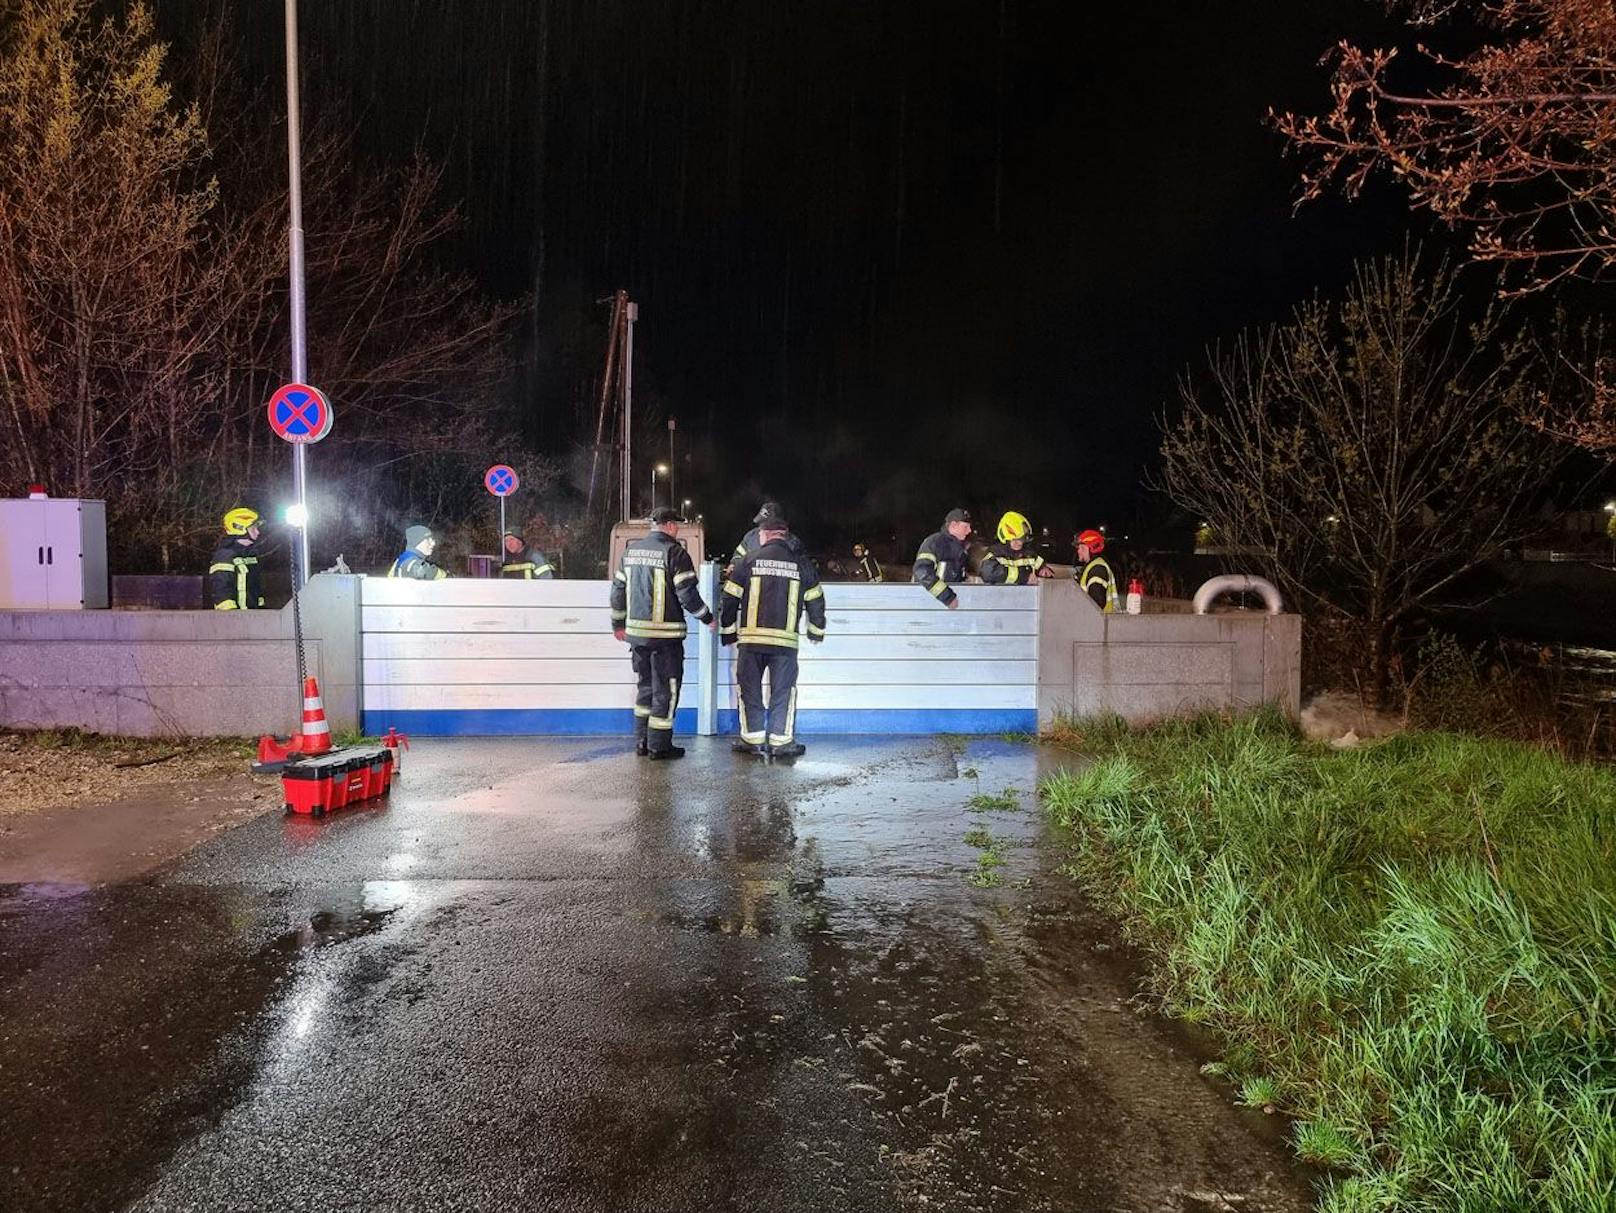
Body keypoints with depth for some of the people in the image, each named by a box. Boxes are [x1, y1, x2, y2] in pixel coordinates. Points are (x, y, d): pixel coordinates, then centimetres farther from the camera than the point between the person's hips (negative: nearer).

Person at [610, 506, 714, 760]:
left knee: (645, 685, 18)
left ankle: (641, 741, 21)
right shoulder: (674, 552, -11)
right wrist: (708, 618, 0)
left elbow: (618, 589, 14)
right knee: (665, 689, 3)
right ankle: (658, 745, 6)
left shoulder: (631, 551, 9)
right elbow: (687, 594, -15)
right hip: (666, 634, -6)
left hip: (636, 632, 6)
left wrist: (618, 624, 24)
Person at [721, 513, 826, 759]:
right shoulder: (802, 564, 6)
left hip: (751, 638, 0)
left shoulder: (748, 561, 3)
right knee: (783, 691, 7)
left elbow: (730, 599, 4)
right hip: (786, 640, 0)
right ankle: (781, 741, 7)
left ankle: (753, 739, 12)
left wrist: (727, 631, 15)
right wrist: (816, 631, 25)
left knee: (750, 689, 10)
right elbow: (815, 601, 11)